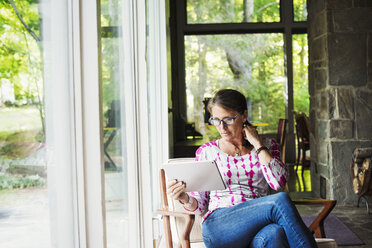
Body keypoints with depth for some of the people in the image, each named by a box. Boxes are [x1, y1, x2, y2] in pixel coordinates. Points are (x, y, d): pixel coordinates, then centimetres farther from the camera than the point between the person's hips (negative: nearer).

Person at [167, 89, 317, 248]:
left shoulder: (267, 146, 16)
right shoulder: (206, 151, 15)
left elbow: (278, 182, -4)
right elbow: (199, 205, 13)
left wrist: (257, 144, 0)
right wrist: (185, 199, -9)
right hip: (218, 229, -1)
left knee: (273, 233, -40)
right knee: (280, 201, -29)